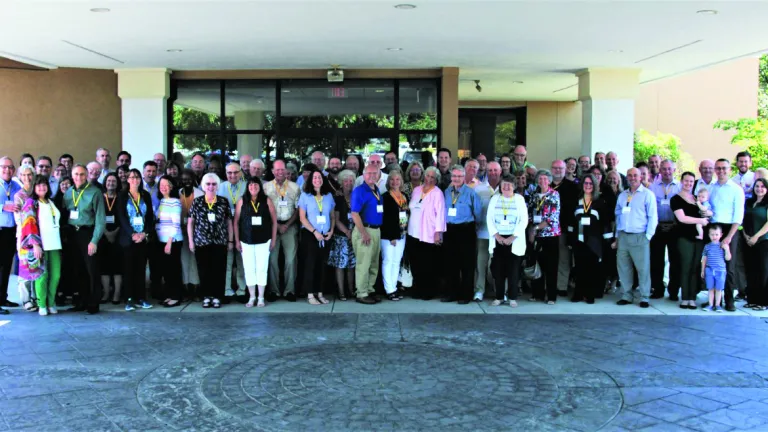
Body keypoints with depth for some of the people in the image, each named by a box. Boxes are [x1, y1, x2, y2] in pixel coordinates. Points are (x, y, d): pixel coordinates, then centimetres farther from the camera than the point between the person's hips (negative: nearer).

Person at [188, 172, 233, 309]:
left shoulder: (224, 202, 4)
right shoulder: (197, 202, 3)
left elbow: (229, 222, 8)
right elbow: (190, 223, 7)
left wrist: (230, 241, 5)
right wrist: (191, 241, 3)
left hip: (219, 242, 0)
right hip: (201, 242, 0)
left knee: (219, 270, -1)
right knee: (204, 270, 3)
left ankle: (217, 297, 8)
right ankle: (206, 296, 13)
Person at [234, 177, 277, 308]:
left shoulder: (266, 201, 1)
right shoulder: (242, 201, 1)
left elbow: (274, 221, 3)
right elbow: (236, 222, 3)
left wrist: (273, 239, 0)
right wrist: (237, 240, 0)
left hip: (263, 241, 0)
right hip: (246, 241, 1)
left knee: (262, 269, 1)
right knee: (249, 269, 4)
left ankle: (261, 297, 11)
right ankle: (252, 297, 15)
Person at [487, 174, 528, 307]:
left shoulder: (519, 199, 1)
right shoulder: (495, 198, 6)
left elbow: (524, 220, -4)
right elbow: (489, 218, 3)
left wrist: (513, 237, -11)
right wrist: (496, 235, -9)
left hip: (514, 240, -2)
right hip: (498, 239, 2)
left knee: (513, 269, -1)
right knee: (498, 269, 1)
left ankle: (512, 298, 6)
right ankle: (499, 297, 9)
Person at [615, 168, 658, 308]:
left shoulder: (647, 194, -1)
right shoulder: (622, 195, 16)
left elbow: (653, 217, -5)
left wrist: (648, 236, -11)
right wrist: (617, 235, 13)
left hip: (639, 237, -5)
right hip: (623, 236, 5)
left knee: (643, 268, -2)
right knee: (623, 267, 7)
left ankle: (644, 298, 5)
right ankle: (626, 296, 16)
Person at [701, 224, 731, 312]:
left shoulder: (723, 246, 1)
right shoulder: (707, 246, 4)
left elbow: (728, 258, 0)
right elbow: (704, 259, 10)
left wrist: (727, 249, -14)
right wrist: (703, 270, 11)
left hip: (720, 271, -1)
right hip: (709, 270, 1)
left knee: (718, 289, 4)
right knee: (710, 289, 6)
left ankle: (717, 305, 14)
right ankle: (710, 305, 12)